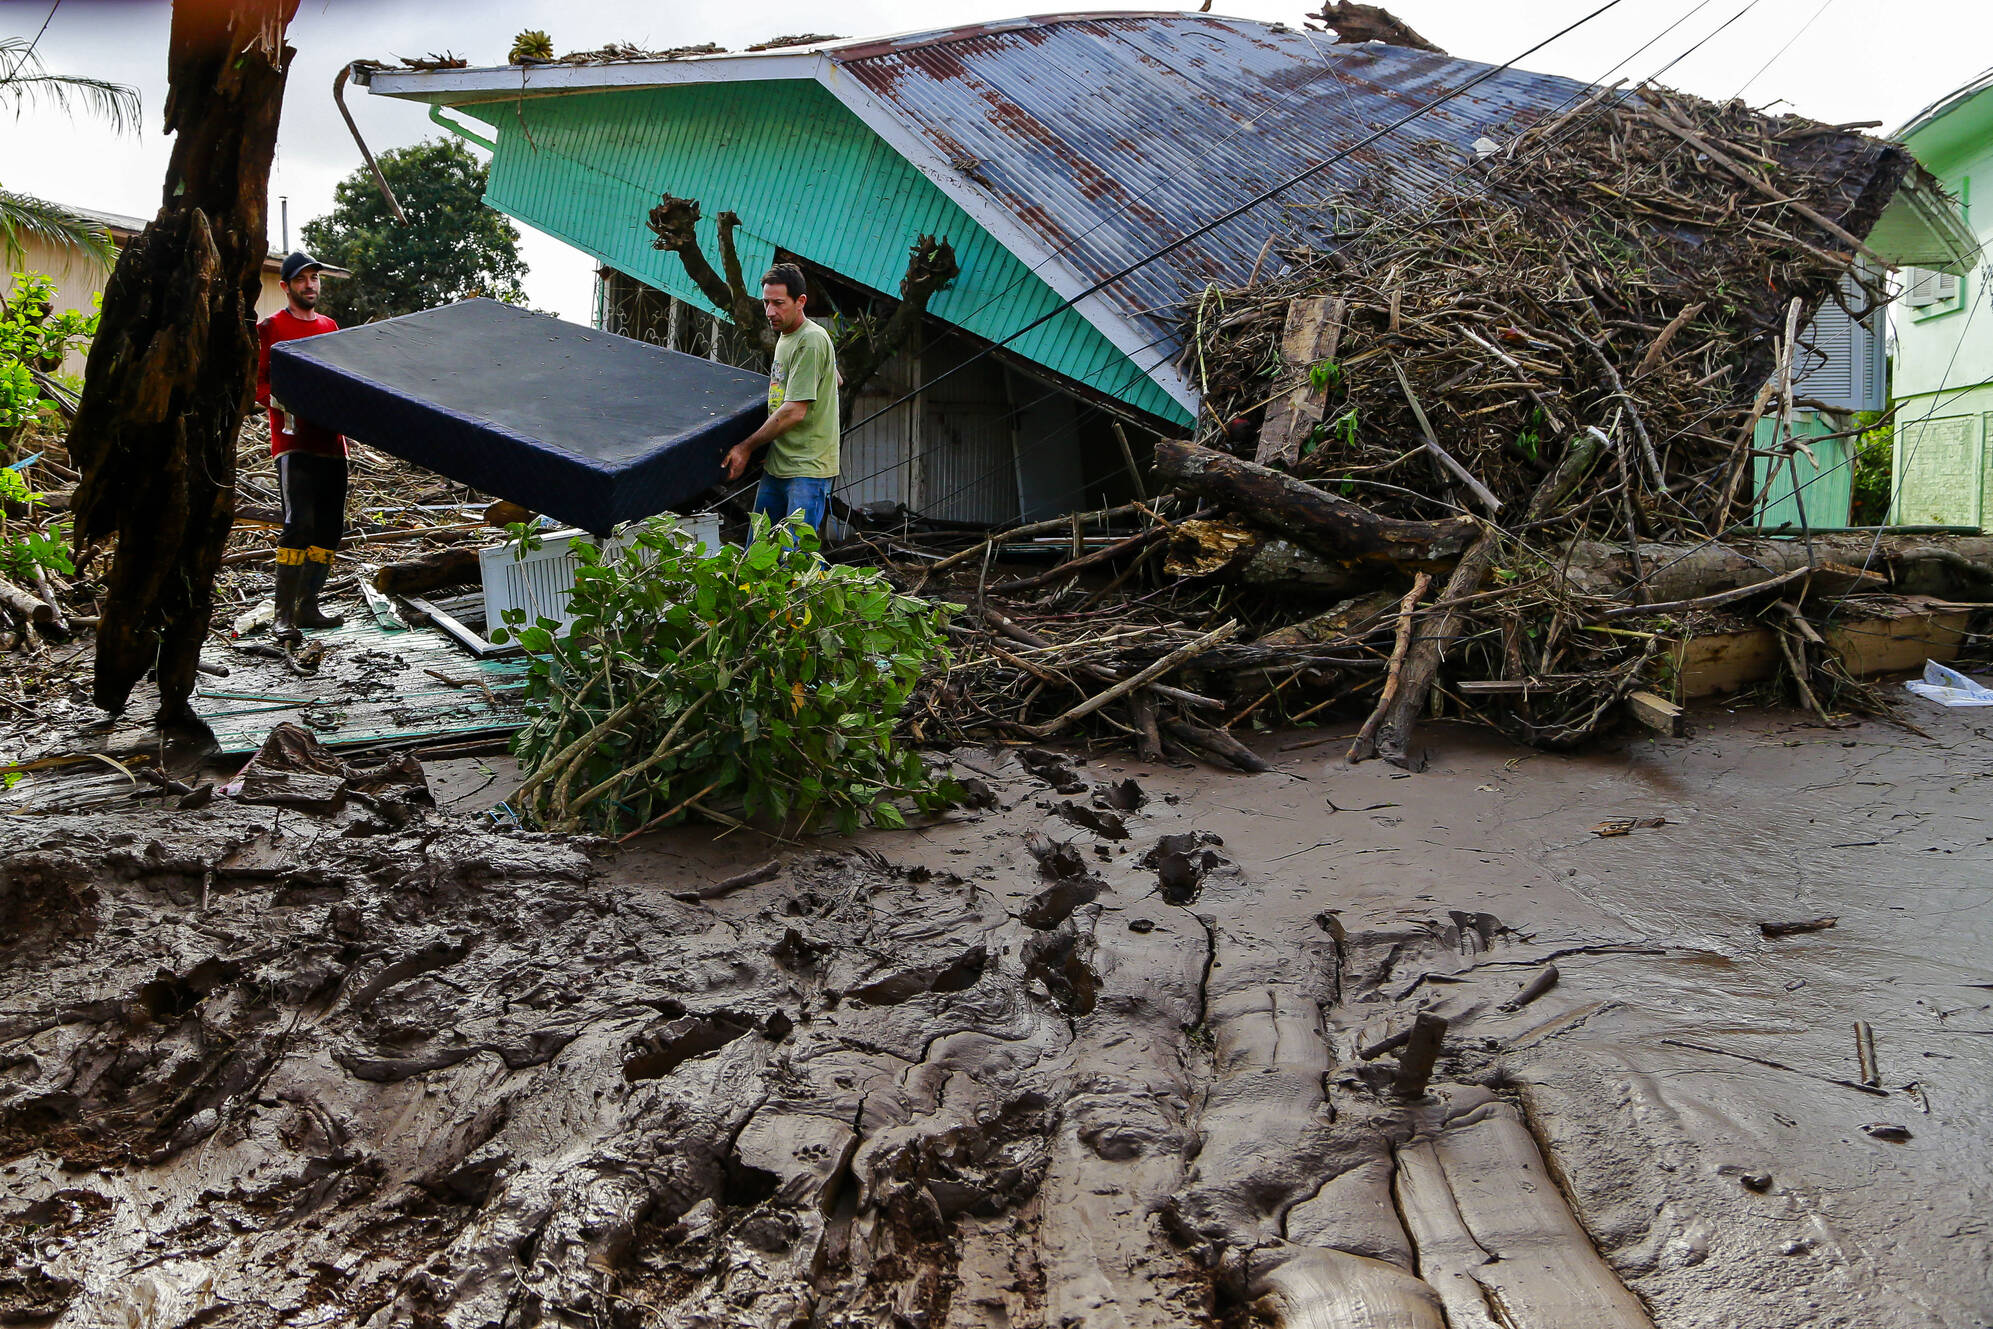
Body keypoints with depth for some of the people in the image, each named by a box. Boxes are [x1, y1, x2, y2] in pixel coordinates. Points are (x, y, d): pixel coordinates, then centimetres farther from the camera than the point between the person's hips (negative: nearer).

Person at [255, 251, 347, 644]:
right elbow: (257, 382, -3)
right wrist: (285, 403, -20)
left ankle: (308, 605, 16)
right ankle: (284, 616, -17)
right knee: (299, 522, -18)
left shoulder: (329, 326, 20)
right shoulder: (270, 327, 2)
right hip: (294, 441, -7)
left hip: (330, 441, 7)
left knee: (330, 527, 6)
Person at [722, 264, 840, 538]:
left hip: (808, 467, -10)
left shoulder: (812, 341, -14)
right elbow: (836, 379, 30)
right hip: (776, 465, 10)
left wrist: (747, 447, -10)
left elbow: (794, 412, -19)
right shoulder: (784, 337, 16)